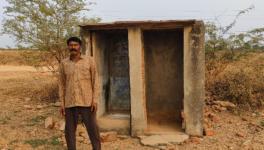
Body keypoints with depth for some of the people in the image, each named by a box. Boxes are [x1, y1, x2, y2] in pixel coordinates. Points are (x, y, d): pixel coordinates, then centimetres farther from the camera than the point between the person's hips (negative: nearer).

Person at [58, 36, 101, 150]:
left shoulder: (89, 60, 2)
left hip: (87, 102, -2)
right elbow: (61, 84, 9)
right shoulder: (63, 63, 7)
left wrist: (95, 100, -7)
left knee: (93, 129, 1)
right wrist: (62, 103, 3)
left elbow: (95, 81, 1)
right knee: (69, 131, 7)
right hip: (70, 103, 2)